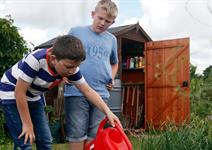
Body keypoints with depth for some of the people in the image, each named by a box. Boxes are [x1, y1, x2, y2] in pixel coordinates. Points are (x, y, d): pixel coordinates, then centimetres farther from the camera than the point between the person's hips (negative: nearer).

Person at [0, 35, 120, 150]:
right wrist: (27, 124, -20)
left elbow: (88, 91, -9)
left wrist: (108, 112, -18)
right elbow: (20, 92, -27)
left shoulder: (70, 68, -17)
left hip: (34, 96, 6)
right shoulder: (35, 60, -35)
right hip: (12, 93, -6)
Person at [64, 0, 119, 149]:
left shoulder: (112, 39, 15)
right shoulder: (76, 31, 4)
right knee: (77, 135, 0)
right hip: (76, 92, -3)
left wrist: (111, 78, 12)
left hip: (101, 94, 3)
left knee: (94, 136, 9)